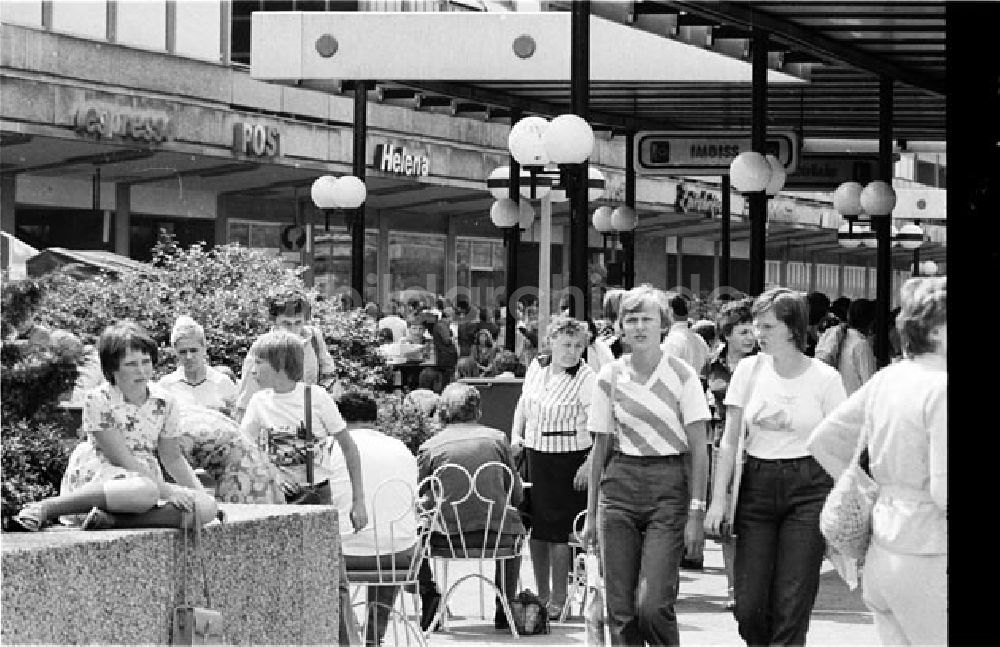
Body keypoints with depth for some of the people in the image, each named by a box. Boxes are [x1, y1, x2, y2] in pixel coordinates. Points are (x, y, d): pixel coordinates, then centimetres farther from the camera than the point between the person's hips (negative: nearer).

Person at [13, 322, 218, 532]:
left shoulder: (164, 403, 6)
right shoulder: (98, 400, -11)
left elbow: (172, 458, 16)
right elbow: (122, 458, -15)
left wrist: (201, 492, 3)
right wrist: (166, 490, -21)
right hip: (96, 479, -6)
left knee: (207, 507, -20)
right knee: (146, 492, -42)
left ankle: (110, 519, -26)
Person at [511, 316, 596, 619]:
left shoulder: (585, 378, -13)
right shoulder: (537, 367, 5)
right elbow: (523, 405, 23)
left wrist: (589, 464, -27)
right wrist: (516, 437, 11)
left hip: (567, 458, -6)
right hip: (534, 455, 6)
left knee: (557, 528, -5)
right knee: (535, 527, 9)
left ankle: (558, 600, 5)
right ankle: (542, 595, 21)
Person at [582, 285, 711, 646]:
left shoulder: (682, 375, -3)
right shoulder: (609, 378, 7)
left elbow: (698, 450, -3)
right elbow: (601, 447, 13)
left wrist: (696, 511, -10)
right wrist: (591, 513, 12)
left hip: (669, 485, -3)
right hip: (620, 484, 3)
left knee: (652, 605, -14)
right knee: (620, 610, 1)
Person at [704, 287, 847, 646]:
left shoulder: (825, 378, -3)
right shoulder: (749, 370, 4)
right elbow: (729, 440, 7)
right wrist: (719, 497, 1)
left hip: (808, 487, -2)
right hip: (757, 485, 3)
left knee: (792, 605, -7)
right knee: (749, 606, -2)